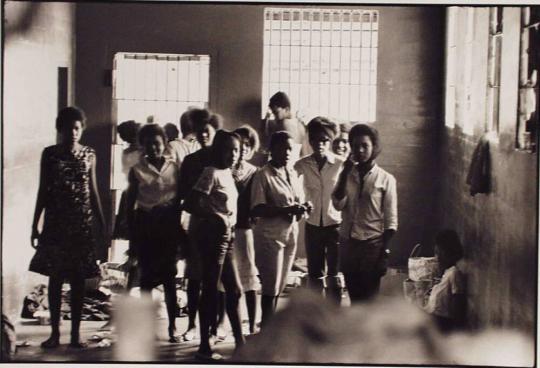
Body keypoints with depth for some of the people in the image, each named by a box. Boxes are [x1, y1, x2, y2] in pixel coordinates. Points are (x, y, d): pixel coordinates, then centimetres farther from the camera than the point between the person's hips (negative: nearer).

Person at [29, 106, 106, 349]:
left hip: (81, 224, 1)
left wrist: (102, 224, 8)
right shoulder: (49, 154, 1)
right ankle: (55, 332, 9)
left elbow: (93, 191, 9)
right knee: (55, 278, 2)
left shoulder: (89, 155, 4)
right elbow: (43, 191, 5)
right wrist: (35, 224, 2)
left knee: (78, 280, 3)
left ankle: (76, 333, 10)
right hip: (55, 223, -1)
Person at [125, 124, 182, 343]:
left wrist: (178, 229, 4)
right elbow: (130, 205, 3)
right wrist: (132, 238, 1)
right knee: (146, 277, 3)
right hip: (145, 224, 0)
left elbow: (178, 201, 8)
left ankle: (172, 326, 5)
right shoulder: (137, 171, 2)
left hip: (168, 224, 0)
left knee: (169, 276, 0)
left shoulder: (173, 168, 4)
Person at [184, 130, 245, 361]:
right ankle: (204, 347, 5)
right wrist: (214, 217, -22)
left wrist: (229, 221, -2)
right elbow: (190, 204, -19)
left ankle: (240, 342, 19)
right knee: (210, 291, -2)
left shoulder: (228, 173, 13)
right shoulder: (212, 173, -12)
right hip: (213, 236, -9)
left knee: (234, 290, 12)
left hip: (226, 237, 9)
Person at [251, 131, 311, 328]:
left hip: (290, 233, 7)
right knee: (271, 288, -6)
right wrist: (286, 209, -23)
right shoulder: (263, 176, -8)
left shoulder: (293, 174, 13)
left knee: (278, 288, 10)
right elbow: (257, 210, -15)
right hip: (270, 235, -6)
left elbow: (299, 201, 19)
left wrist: (303, 208, -5)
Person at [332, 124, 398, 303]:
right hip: (348, 244, 4)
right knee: (355, 298, 10)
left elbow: (391, 220, -3)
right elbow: (338, 204, -9)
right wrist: (345, 173, -11)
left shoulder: (386, 179, -3)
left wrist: (384, 253, -8)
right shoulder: (347, 175, 7)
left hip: (373, 245, -4)